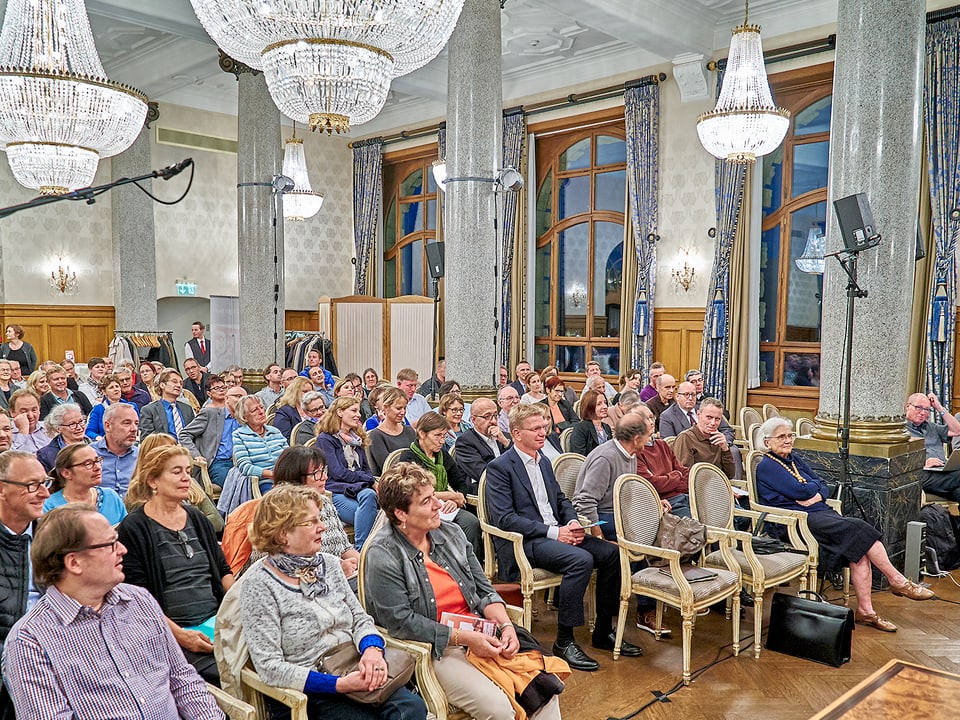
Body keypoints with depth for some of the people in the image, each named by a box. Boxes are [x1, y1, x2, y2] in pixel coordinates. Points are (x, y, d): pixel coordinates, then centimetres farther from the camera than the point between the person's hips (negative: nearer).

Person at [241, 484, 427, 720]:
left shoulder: (329, 564, 8)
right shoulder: (260, 585, -10)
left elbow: (360, 618, 11)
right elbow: (270, 667, -15)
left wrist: (372, 649, -13)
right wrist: (338, 684, -23)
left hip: (351, 672, 5)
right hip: (306, 692, -5)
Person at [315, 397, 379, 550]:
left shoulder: (357, 438, 26)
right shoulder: (325, 439, 3)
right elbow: (337, 472, -7)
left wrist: (373, 482, 0)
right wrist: (369, 480, -8)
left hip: (360, 488, 5)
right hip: (336, 492, -5)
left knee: (369, 495, -35)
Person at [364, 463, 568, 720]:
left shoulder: (449, 533, 7)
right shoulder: (383, 556, -12)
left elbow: (484, 589, 10)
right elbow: (400, 622, -17)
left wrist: (505, 624, -8)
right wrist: (463, 637, -19)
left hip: (481, 635, 6)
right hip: (433, 650, -6)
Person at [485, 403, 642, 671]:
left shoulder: (544, 462, 18)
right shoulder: (499, 468, -8)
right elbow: (504, 518, -15)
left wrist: (572, 523, 0)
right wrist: (553, 532, -20)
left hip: (556, 532, 8)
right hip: (523, 543, -8)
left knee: (612, 553, -9)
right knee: (581, 560, -30)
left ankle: (604, 631, 5)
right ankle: (564, 641, -18)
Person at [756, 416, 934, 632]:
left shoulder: (794, 459, 21)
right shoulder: (766, 467, -4)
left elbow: (823, 487, 15)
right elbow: (800, 492, -15)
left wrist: (818, 496, -8)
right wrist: (815, 485, 6)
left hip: (819, 511, 8)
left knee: (859, 550, -17)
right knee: (859, 528, -22)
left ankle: (865, 610, -16)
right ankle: (898, 581, -10)